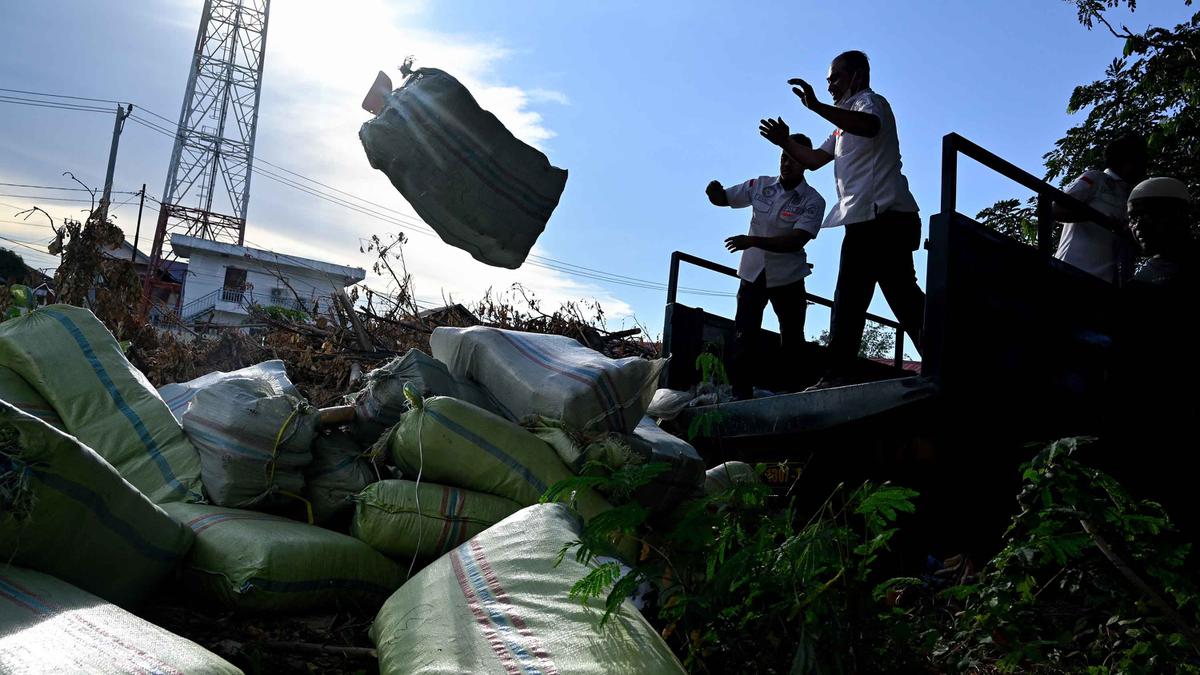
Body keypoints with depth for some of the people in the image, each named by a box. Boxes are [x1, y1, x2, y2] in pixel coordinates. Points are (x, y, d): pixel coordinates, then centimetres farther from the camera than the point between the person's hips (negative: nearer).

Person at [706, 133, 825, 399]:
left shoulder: (813, 201, -12)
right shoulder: (760, 185, -2)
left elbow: (796, 241, -24)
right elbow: (722, 199, 8)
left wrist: (754, 241, -34)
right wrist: (714, 191, -18)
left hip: (787, 278, -2)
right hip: (752, 274, 2)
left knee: (792, 340, 6)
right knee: (744, 336, 0)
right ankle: (742, 392, 4)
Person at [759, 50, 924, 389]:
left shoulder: (870, 100, 1)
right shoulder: (843, 123, 29)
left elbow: (869, 127, -25)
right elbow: (814, 159, 28)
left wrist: (817, 106, -29)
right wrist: (784, 142, 13)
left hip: (885, 215, -10)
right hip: (863, 221, 10)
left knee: (902, 294, -16)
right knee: (849, 300, 8)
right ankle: (839, 374, 11)